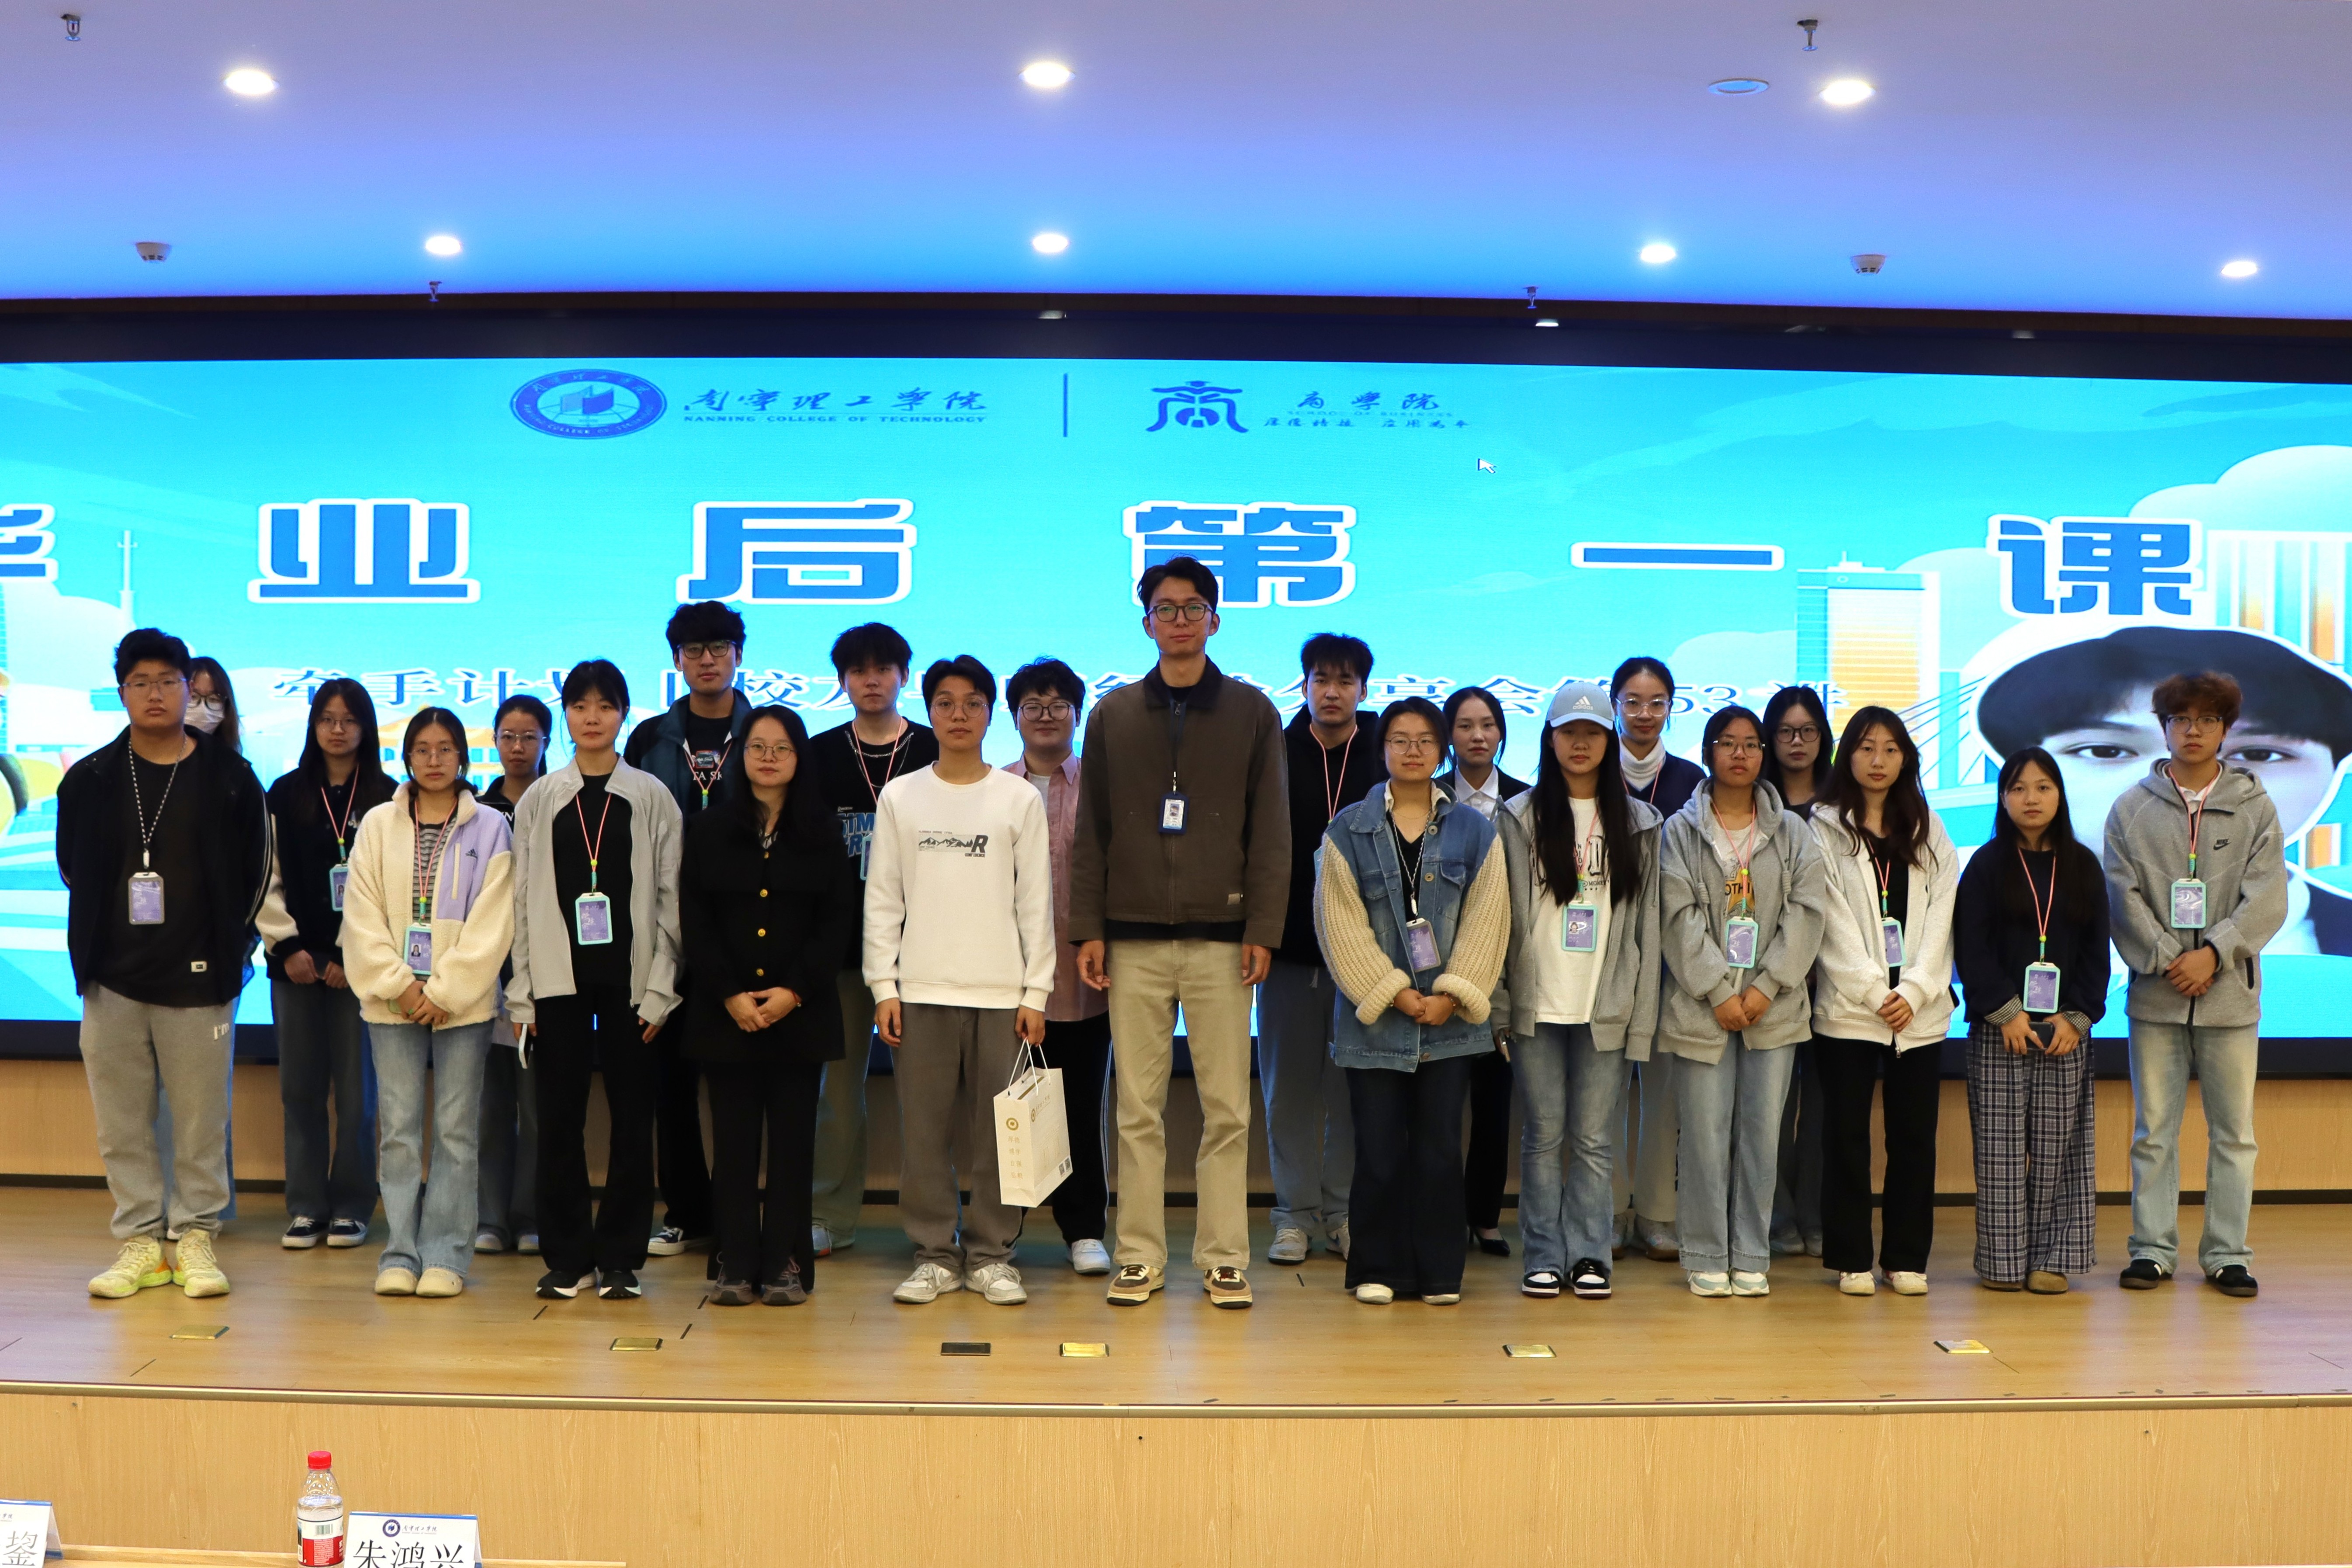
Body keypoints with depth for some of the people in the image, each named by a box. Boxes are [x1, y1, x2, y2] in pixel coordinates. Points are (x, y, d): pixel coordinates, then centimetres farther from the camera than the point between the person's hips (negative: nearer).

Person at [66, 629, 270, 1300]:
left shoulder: (229, 778, 1)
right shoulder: (90, 779, 7)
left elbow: (255, 873, 6)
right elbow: (73, 870, 16)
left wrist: (228, 950, 4)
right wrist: (97, 946, 11)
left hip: (197, 978, -2)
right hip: (114, 979, 2)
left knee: (201, 1117, 1)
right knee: (121, 1120, 5)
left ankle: (196, 1238, 12)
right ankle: (139, 1240, 15)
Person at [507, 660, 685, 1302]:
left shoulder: (653, 798, 4)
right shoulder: (538, 800, 8)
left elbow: (670, 900, 2)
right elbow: (521, 901, 7)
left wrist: (659, 990, -5)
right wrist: (521, 995, 1)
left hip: (629, 979, -1)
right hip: (558, 980, 1)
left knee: (632, 1118, 1)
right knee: (559, 1121, 3)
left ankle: (621, 1258, 10)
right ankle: (567, 1257, 13)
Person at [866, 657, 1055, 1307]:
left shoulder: (1020, 800, 6)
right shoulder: (899, 798, 8)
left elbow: (1036, 904, 4)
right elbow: (881, 900, 7)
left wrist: (1036, 992, -2)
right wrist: (884, 988, -1)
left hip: (1001, 992, -1)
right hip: (921, 990, 1)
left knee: (999, 1130, 0)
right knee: (924, 1129, 2)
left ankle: (990, 1254, 11)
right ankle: (934, 1254, 12)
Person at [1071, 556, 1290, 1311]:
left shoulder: (1251, 711, 6)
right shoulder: (1114, 714, 10)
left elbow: (1271, 830, 3)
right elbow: (1092, 830, 9)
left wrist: (1262, 929, -5)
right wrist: (1088, 927, 2)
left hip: (1220, 938, -1)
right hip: (1134, 940, 1)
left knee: (1226, 1107, 0)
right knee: (1139, 1107, 4)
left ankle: (1223, 1257, 9)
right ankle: (1141, 1256, 11)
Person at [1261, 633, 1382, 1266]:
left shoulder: (1387, 760, 1)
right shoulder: (1274, 755, 2)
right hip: (1290, 950, 1)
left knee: (1355, 1090, 5)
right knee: (1289, 1089, 6)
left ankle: (1346, 1212, 16)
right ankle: (1296, 1214, 15)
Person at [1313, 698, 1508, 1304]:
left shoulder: (1474, 832, 8)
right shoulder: (1348, 830, 3)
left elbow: (1485, 921, 2)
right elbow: (1342, 924, -3)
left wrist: (1452, 994, -8)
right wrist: (1393, 993, -9)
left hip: (1450, 1021, 1)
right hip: (1374, 1020, -1)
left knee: (1441, 1148, 4)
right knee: (1380, 1150, 0)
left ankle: (1440, 1272, 13)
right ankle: (1378, 1270, 12)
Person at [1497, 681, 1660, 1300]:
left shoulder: (1639, 824, 8)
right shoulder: (1519, 818, 5)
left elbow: (1647, 919, 6)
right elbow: (1504, 914, 2)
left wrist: (1643, 1009, 0)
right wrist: (1498, 998, -5)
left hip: (1607, 1006, 0)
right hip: (1537, 1004, 0)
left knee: (1595, 1138, 3)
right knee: (1544, 1133, 5)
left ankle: (1589, 1254, 13)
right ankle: (1545, 1257, 12)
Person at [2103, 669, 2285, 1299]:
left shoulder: (2255, 808, 5)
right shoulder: (2132, 808, 6)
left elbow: (2268, 899, -2)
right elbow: (2123, 895, -1)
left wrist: (2213, 953, -15)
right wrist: (2168, 960, -12)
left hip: (2231, 995, 0)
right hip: (2155, 996, 0)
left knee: (2233, 1131, 5)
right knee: (2154, 1131, 4)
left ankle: (2227, 1254, 13)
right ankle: (2153, 1249, 11)